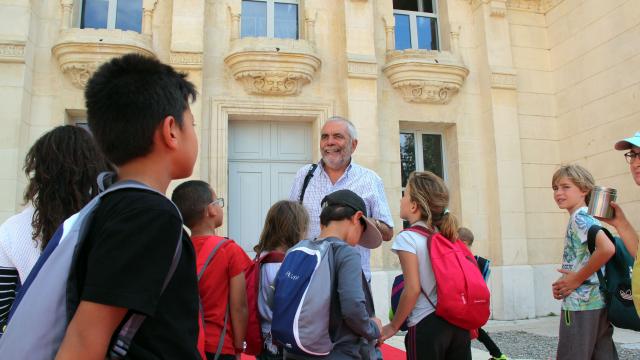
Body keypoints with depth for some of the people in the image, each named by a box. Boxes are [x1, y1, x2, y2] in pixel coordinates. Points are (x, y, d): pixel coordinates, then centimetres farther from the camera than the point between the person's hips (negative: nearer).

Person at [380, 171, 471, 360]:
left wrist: (393, 326, -5)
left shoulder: (407, 238, -10)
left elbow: (413, 289, -16)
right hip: (459, 322, 6)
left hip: (426, 325, -6)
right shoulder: (446, 235, 8)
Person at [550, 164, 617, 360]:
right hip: (597, 301, 9)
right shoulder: (584, 218, 15)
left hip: (581, 303, -9)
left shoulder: (580, 217, -13)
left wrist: (577, 279, -18)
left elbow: (607, 248, -28)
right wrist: (566, 282, 7)